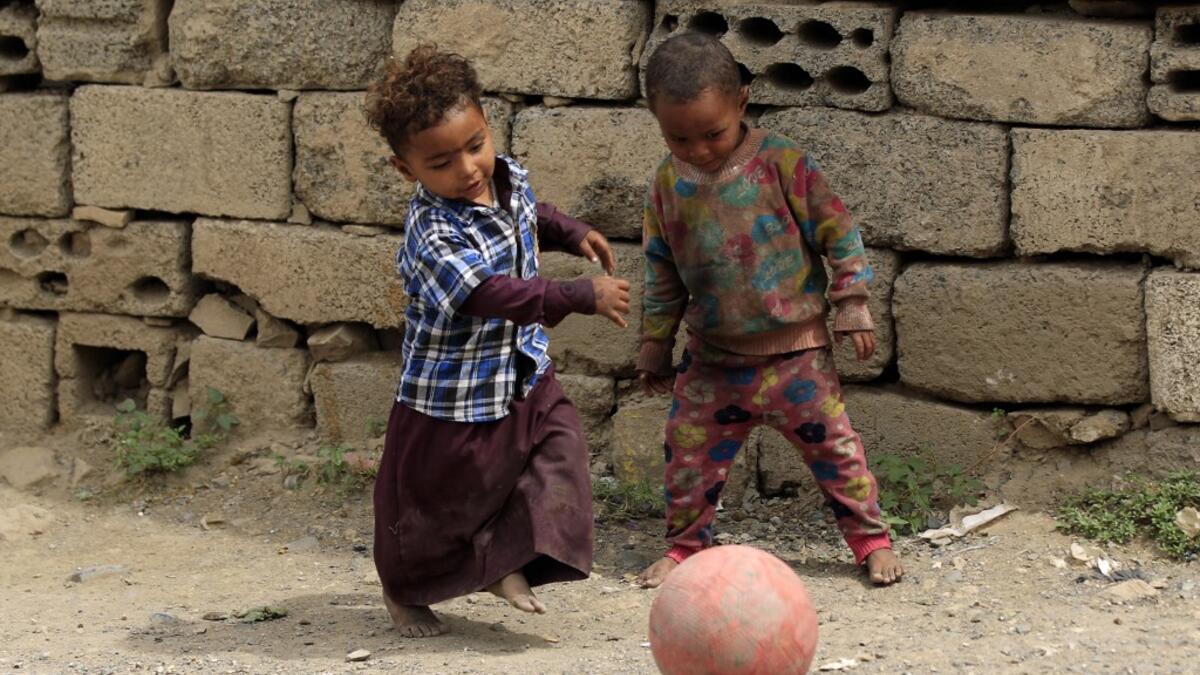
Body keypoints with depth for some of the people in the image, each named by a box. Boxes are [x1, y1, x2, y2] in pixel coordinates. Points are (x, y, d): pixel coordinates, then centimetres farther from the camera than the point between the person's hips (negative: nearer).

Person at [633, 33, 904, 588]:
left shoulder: (781, 163, -13)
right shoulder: (668, 183, -1)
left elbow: (838, 234, -5)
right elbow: (662, 276, 10)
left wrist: (852, 308, -6)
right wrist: (654, 348, 14)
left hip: (794, 350, -3)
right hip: (713, 358, 3)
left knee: (833, 446, 3)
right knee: (688, 453, 5)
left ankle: (870, 539, 18)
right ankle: (684, 546, 23)